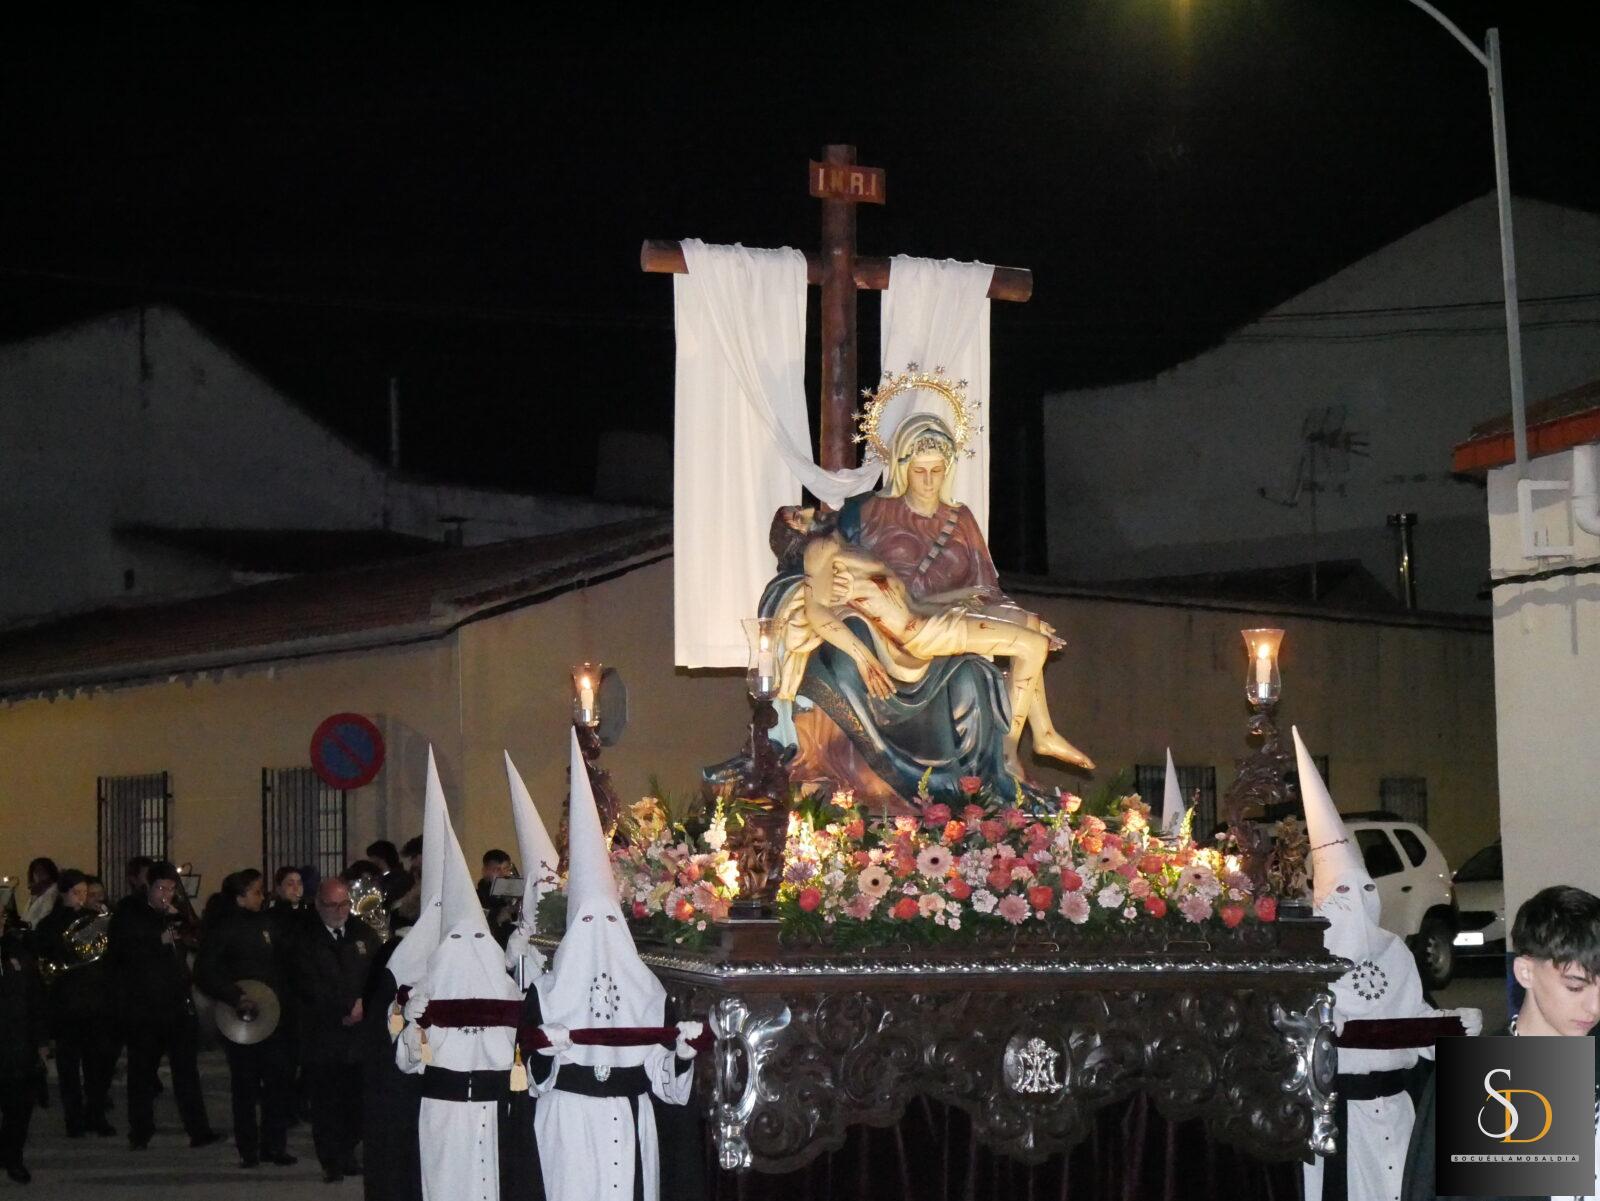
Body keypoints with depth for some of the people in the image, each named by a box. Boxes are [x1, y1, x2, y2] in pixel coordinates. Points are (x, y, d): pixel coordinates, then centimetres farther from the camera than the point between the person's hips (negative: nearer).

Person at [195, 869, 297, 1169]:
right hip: (240, 1021, -5)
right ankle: (248, 1150, 11)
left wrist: (283, 1000, 7)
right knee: (245, 1086, 2)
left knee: (278, 1080, 1)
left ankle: (274, 1145, 10)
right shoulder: (222, 929, -6)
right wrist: (237, 999, -20)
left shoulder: (266, 923, 11)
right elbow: (205, 974, -13)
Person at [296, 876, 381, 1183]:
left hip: (359, 1031, 3)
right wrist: (348, 1007, -11)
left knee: (356, 1099, 3)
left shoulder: (364, 934, 11)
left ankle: (347, 1153, 17)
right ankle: (332, 1161, 6)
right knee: (326, 1102, -1)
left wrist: (363, 1006, -6)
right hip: (322, 1034, -3)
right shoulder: (306, 941, -1)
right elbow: (311, 987, -8)